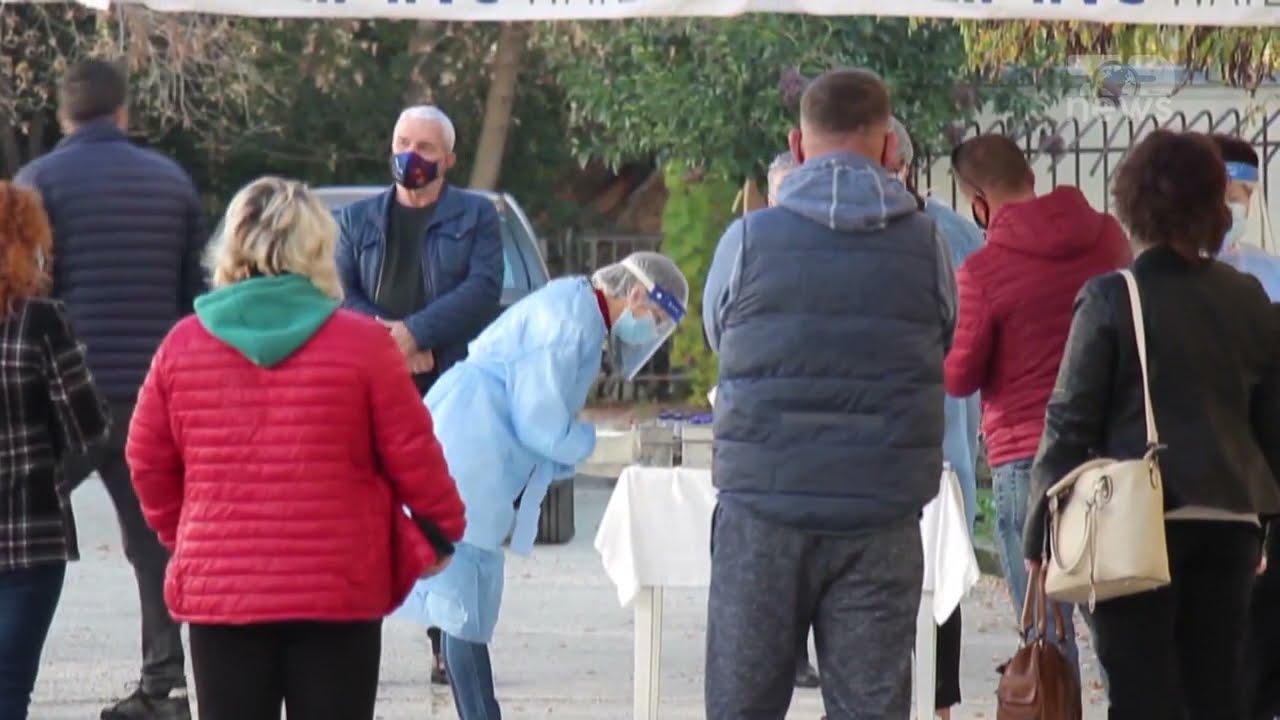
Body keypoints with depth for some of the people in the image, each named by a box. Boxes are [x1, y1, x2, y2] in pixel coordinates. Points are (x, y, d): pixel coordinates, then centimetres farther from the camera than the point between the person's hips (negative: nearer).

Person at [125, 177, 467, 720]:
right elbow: (411, 453, -2)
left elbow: (148, 461, 8)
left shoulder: (182, 345, 1)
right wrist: (439, 531, 15)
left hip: (217, 588, 2)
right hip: (337, 593, -2)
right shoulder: (361, 343, -7)